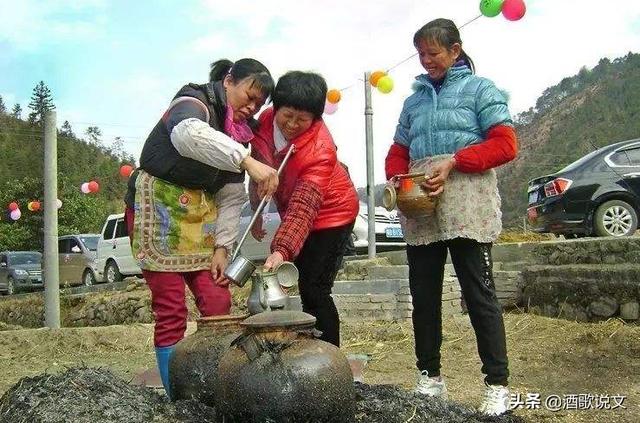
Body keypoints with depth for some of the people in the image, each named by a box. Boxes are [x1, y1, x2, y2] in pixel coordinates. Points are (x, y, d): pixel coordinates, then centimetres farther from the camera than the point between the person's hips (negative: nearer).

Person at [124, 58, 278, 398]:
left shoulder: (236, 131, 12)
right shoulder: (194, 103, -12)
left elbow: (231, 197, 10)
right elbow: (189, 134, -39)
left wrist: (222, 247, -2)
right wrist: (247, 161, -50)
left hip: (200, 216, 8)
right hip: (158, 209, -7)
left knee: (218, 305, 0)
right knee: (171, 310, -6)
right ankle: (175, 396, 3)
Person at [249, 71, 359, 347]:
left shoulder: (320, 150, -31)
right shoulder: (265, 122, -13)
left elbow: (303, 209, -38)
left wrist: (281, 251, -48)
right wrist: (257, 215, 8)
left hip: (330, 213, -7)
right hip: (291, 209, 7)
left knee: (314, 290, -12)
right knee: (305, 287, 13)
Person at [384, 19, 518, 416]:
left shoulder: (479, 89, 7)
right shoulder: (415, 100, 21)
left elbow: (505, 144, -3)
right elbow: (398, 152, 21)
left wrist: (454, 162, -15)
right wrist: (396, 178, -2)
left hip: (466, 205, -5)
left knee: (479, 293, -6)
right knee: (424, 296, 7)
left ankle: (498, 386, -2)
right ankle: (430, 378, 17)